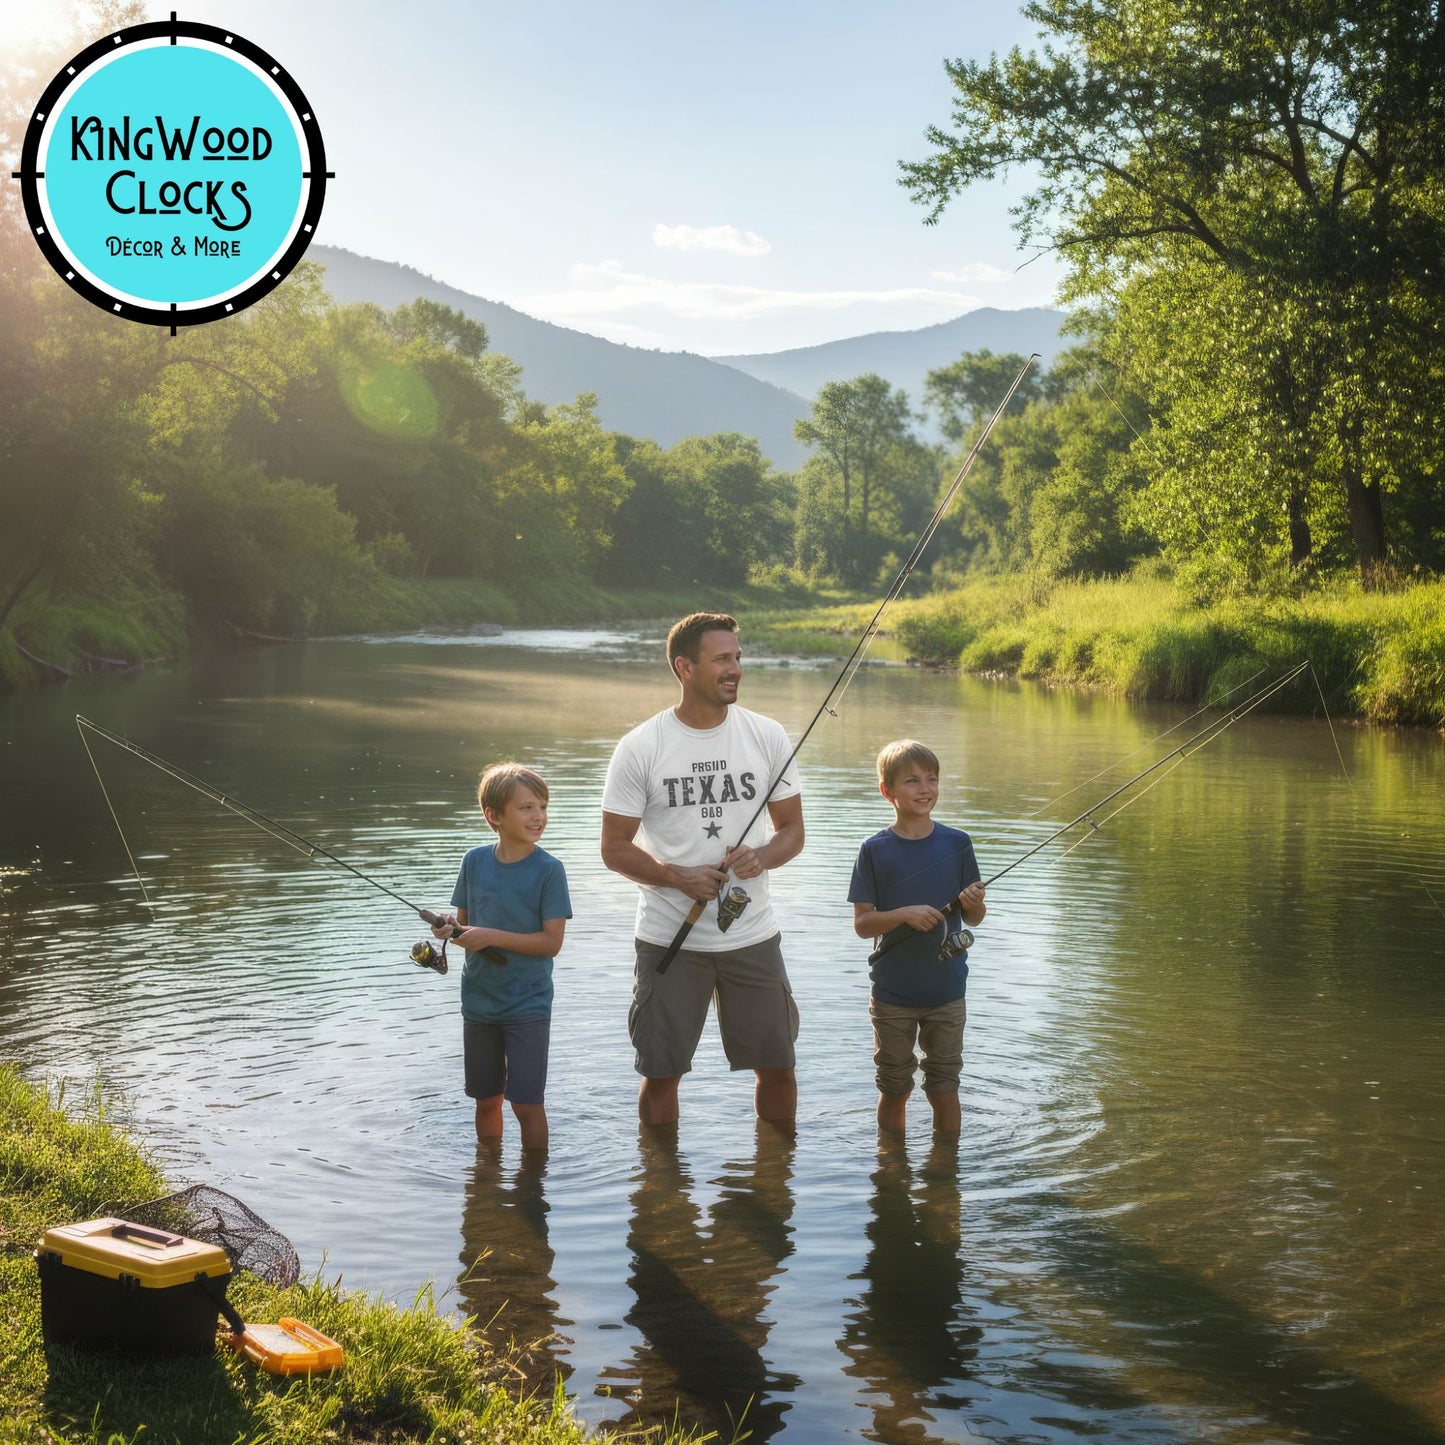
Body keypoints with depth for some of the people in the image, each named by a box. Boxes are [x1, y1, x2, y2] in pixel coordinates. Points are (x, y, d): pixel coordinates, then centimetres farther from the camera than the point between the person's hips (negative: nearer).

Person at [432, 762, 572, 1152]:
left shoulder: (548, 869, -12)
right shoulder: (475, 861, 0)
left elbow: (551, 942, -15)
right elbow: (465, 918, 11)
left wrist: (492, 936, -21)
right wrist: (451, 926, -12)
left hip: (527, 1005, -4)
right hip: (479, 1000, 4)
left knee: (526, 1102, -3)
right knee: (486, 1099, 15)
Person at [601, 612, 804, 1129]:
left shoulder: (767, 736, 1)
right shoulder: (640, 748, -7)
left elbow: (792, 829, 8)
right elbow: (614, 848, -3)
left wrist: (761, 858, -15)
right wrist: (680, 878, -19)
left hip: (753, 934, 2)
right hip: (668, 937, -2)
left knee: (777, 1067, 9)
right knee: (660, 1075, 5)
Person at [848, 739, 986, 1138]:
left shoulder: (957, 844, 0)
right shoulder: (875, 850, -5)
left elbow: (975, 918, 5)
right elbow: (862, 924, -6)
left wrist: (974, 903, -17)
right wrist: (905, 914, -22)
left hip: (946, 989, 1)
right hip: (892, 993, -1)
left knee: (945, 1085, 6)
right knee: (894, 1086, 10)